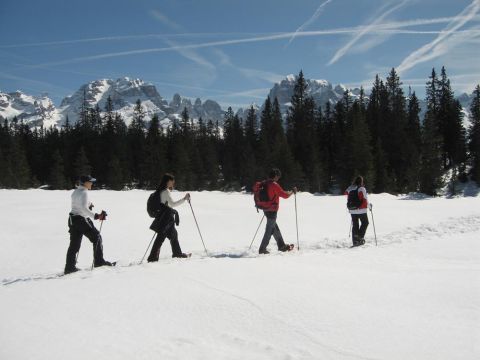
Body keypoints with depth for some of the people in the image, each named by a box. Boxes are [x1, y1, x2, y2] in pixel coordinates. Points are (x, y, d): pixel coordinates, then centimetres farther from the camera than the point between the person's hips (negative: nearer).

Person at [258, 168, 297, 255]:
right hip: (272, 211, -9)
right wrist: (293, 191, 1)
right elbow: (285, 195, -15)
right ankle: (262, 249, 2)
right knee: (269, 230, -1)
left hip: (266, 209, 9)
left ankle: (282, 246, 29)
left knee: (275, 228, 18)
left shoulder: (264, 184, 6)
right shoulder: (274, 185, -18)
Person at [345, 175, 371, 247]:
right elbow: (364, 199, -14)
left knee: (355, 225, 11)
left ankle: (355, 241, 10)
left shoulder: (350, 189, 4)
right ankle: (360, 237, 0)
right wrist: (369, 206, 3)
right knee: (365, 223, 13)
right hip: (361, 210, -5)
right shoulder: (361, 189, -12)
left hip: (352, 210, 5)